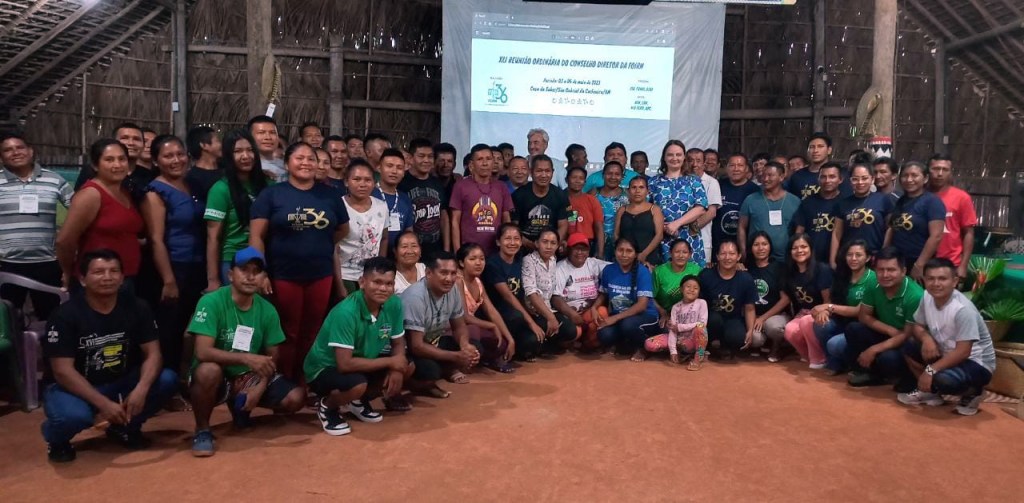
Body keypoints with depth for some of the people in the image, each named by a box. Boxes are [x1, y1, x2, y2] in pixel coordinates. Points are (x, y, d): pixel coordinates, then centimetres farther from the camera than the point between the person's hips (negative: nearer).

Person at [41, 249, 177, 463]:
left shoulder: (136, 308, -6)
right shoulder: (65, 315, -17)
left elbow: (152, 353, -9)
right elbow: (63, 370, -21)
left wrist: (141, 389, -29)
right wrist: (103, 403, -30)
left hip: (119, 384, 4)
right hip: (74, 388, -4)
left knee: (167, 380, -21)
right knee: (73, 416, -38)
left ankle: (125, 427, 6)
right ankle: (56, 439, 3)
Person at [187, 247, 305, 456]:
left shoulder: (267, 310, -6)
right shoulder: (211, 302, -19)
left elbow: (272, 357, 1)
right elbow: (203, 352, -27)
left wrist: (260, 386, -16)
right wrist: (246, 358, -37)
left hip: (249, 378, 5)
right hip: (216, 376, -4)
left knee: (295, 398, -13)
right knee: (209, 370, -39)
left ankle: (242, 406, 16)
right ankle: (202, 430, -11)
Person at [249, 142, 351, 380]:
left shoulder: (330, 195, 7)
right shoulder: (272, 194, -1)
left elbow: (343, 229, 17)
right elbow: (256, 236, -6)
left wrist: (320, 246, 5)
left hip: (321, 275, 3)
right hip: (284, 275, -3)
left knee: (312, 333, 11)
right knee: (288, 334, 7)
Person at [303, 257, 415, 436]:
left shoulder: (394, 304, -13)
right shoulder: (346, 312, -33)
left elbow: (398, 343, 0)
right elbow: (345, 364, -35)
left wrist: (397, 369, -21)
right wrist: (390, 362, -26)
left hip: (362, 360, 7)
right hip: (324, 368, -7)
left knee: (408, 366, -8)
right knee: (357, 384, -36)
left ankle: (360, 401, 12)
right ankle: (327, 406, -1)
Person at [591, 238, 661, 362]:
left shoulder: (642, 272, -14)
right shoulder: (608, 270, -1)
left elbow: (642, 305, -21)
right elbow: (602, 295, 13)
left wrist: (615, 318, -25)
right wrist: (594, 308, -9)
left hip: (645, 317, -3)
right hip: (617, 318, 3)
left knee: (628, 324, -37)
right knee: (604, 336, -29)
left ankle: (643, 348, -2)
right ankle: (624, 344, 8)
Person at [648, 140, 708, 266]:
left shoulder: (693, 181, 9)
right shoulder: (654, 181, 11)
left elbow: (701, 207, -3)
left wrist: (677, 223, -13)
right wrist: (661, 225, -12)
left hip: (689, 238, 0)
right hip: (662, 238, 1)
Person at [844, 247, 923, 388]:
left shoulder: (915, 296, -27)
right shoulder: (874, 287, -10)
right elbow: (863, 316, -1)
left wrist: (873, 350, -28)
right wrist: (890, 330, -18)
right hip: (885, 337, 6)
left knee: (888, 358, -34)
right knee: (853, 328, -18)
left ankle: (905, 377, 2)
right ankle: (871, 372, 1)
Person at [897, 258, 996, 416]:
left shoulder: (963, 309, -28)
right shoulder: (927, 297, -7)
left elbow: (963, 352, -29)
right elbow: (916, 325, 6)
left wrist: (931, 370, -30)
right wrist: (926, 337, -17)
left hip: (976, 363, -7)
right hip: (948, 354, 7)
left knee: (943, 380, -34)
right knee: (909, 347, -8)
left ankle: (972, 393, 1)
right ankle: (930, 391, 10)